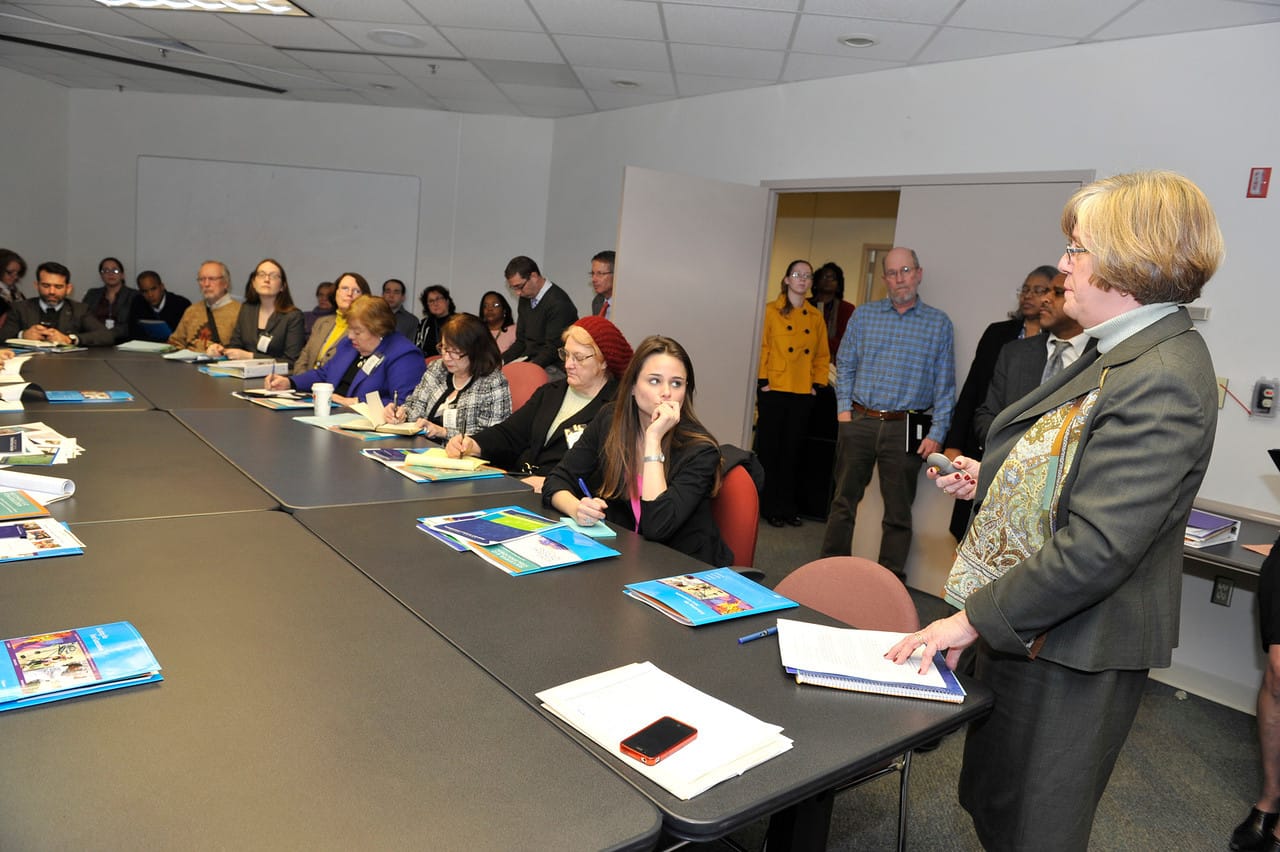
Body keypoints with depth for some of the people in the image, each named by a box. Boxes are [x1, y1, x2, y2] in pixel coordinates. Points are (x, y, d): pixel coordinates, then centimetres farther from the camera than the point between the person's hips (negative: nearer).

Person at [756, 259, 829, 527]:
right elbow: (761, 347, -6)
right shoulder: (771, 311, -2)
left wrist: (817, 384, 5)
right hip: (774, 391, -4)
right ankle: (768, 506, 12)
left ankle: (788, 505, 18)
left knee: (792, 450, 9)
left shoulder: (816, 316, 11)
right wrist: (763, 381, -12)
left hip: (803, 394, 4)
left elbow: (823, 355, 13)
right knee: (769, 449, 3)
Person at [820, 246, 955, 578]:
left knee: (898, 512, 5)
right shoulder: (864, 315, 9)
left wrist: (936, 433, -5)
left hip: (905, 429, -1)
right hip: (858, 422, 1)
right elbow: (845, 365, 11)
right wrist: (844, 408, -1)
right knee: (844, 501, 8)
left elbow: (944, 386, 3)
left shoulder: (939, 324, 5)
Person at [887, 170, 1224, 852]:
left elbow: (1097, 546, -30)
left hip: (1068, 652, -9)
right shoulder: (1122, 355, 7)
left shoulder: (1162, 381, -26)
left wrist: (973, 619, -24)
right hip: (1022, 629, 10)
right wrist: (987, 480, 6)